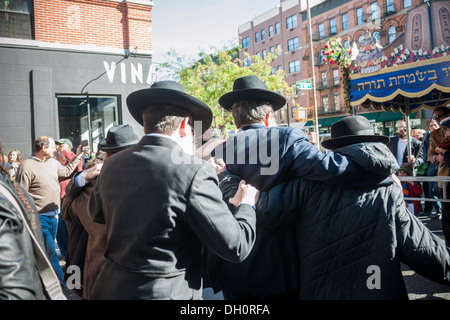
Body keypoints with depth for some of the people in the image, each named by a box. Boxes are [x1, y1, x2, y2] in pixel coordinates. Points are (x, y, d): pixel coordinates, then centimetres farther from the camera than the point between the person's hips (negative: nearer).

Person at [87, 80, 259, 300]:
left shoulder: (111, 165, -3)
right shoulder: (195, 172, -20)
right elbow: (235, 247, -16)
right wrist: (246, 205, 1)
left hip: (110, 289, 5)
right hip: (168, 292, -5)